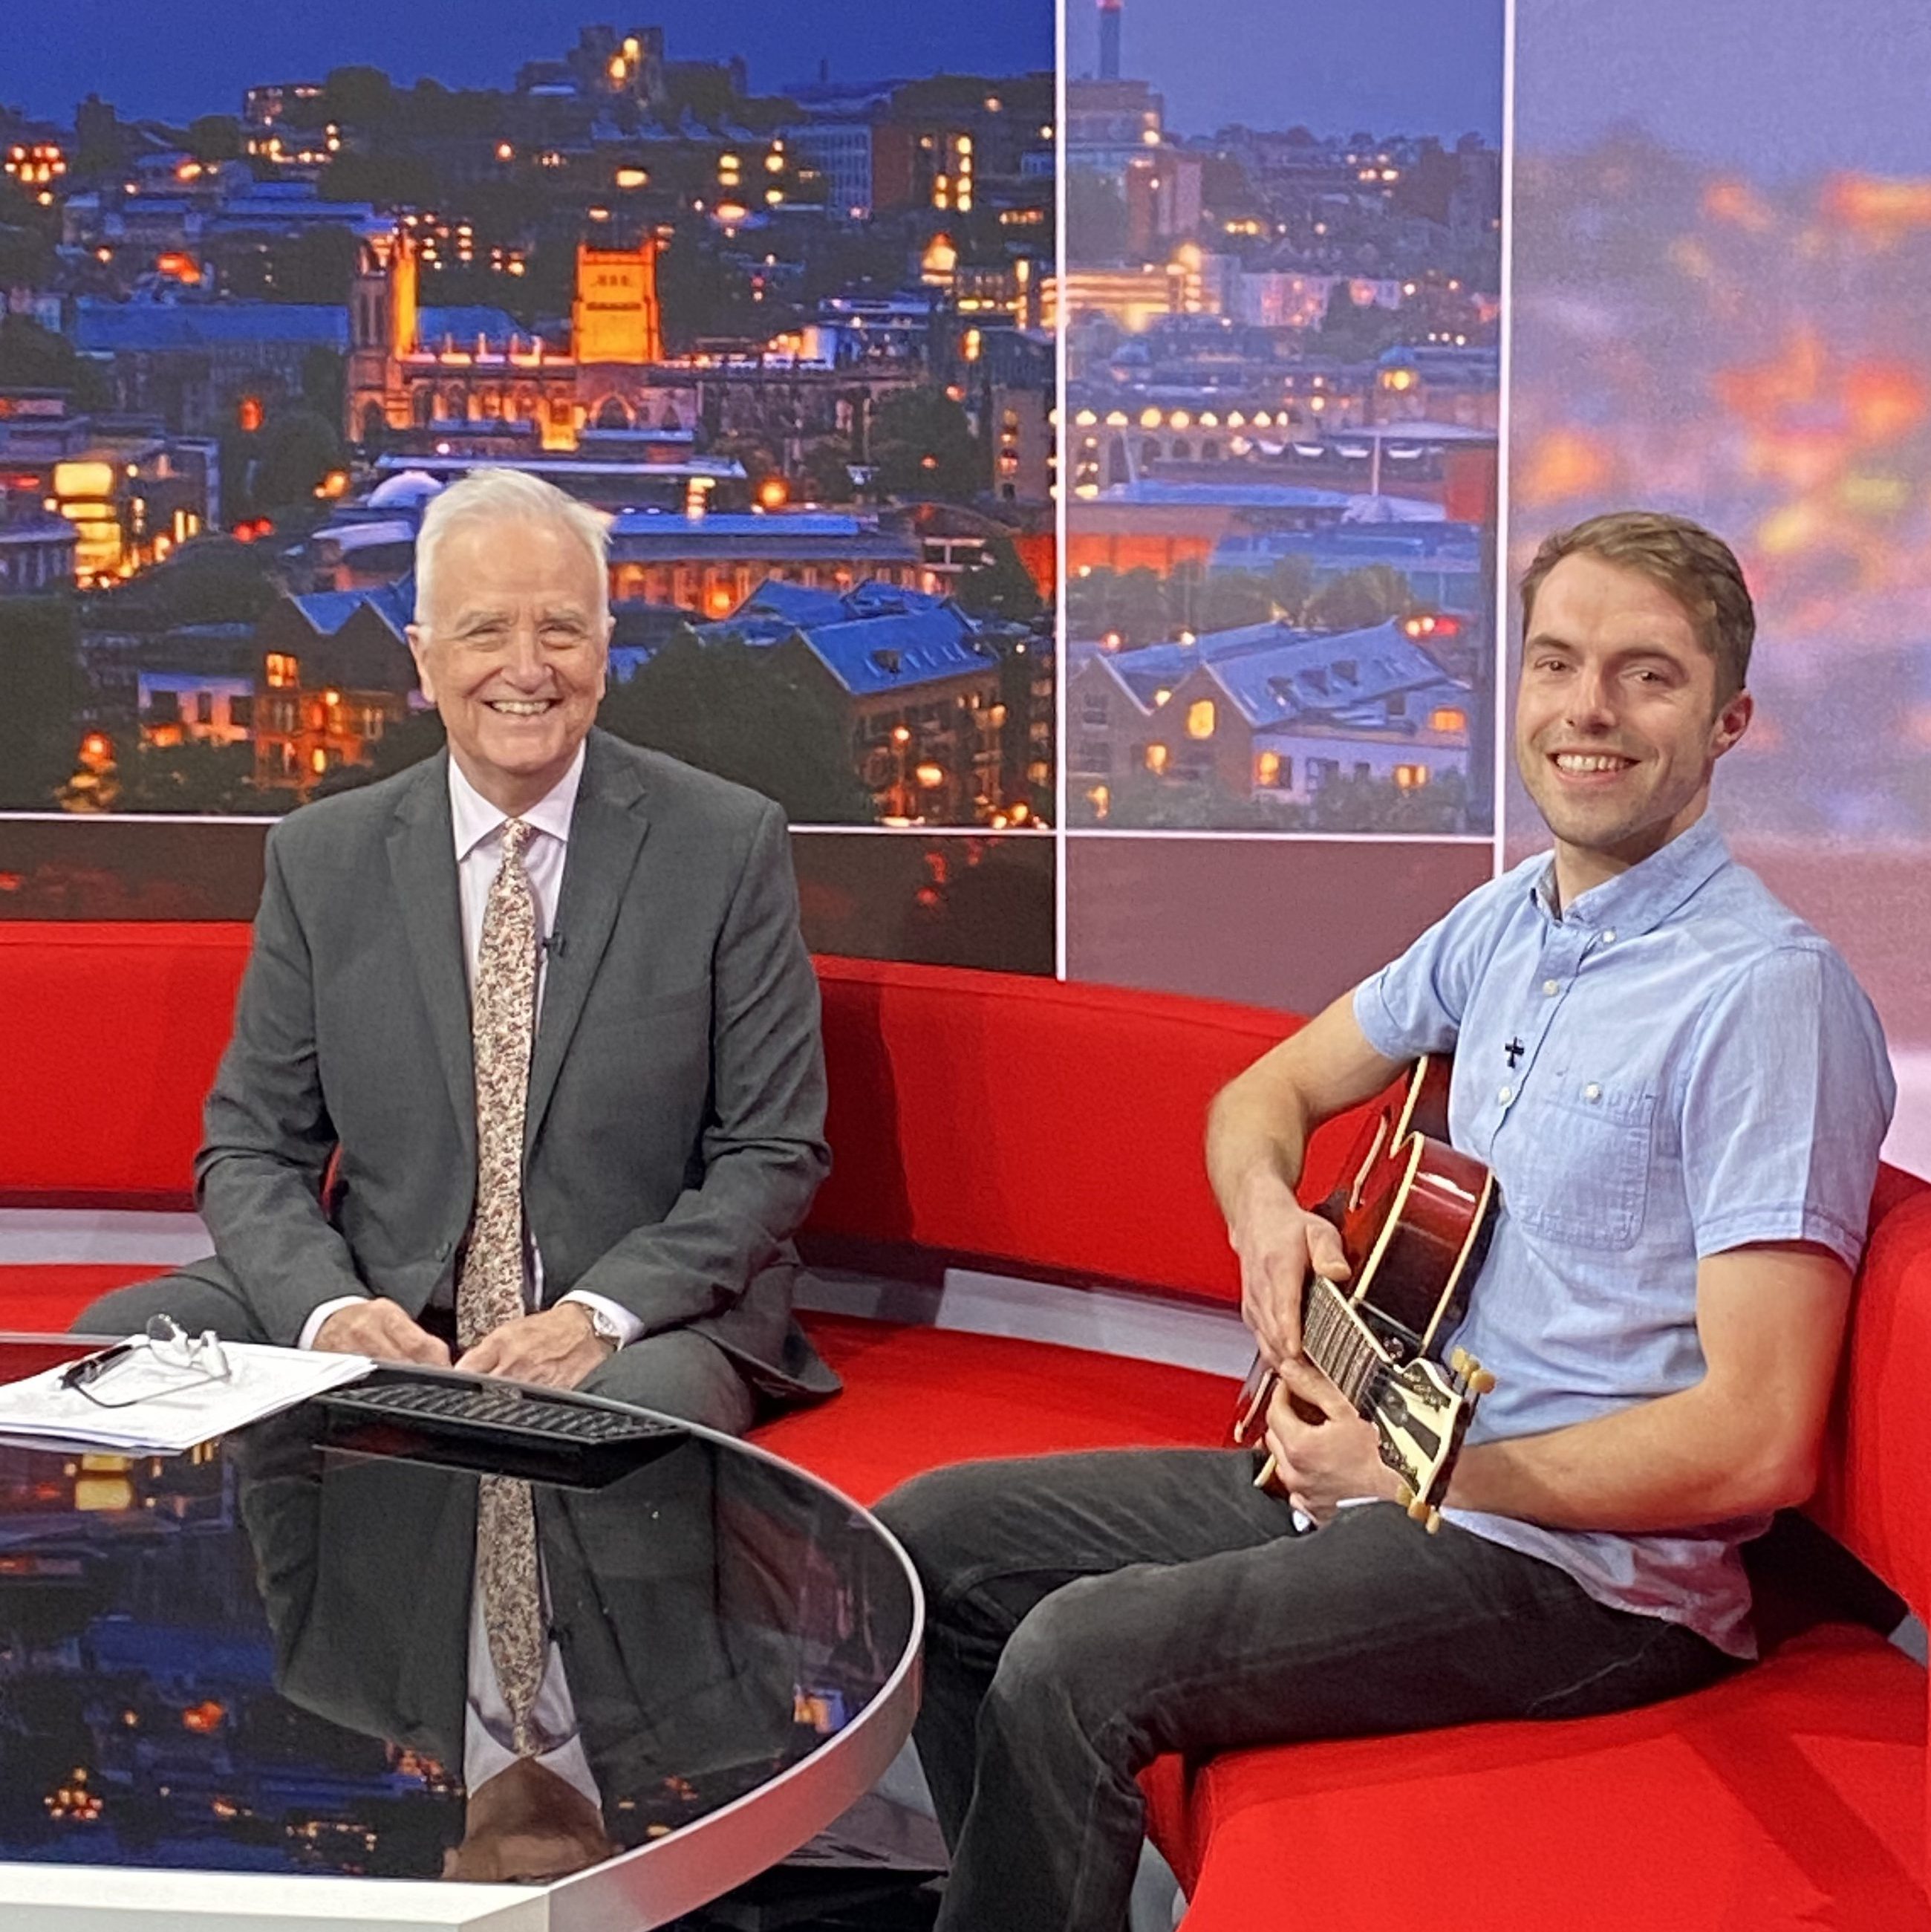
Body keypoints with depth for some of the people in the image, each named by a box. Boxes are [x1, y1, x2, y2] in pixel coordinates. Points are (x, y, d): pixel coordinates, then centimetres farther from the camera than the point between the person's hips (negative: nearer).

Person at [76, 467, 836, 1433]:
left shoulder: (729, 844, -2)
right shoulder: (322, 859, 5)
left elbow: (774, 1154, -2)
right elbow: (252, 1150, 6)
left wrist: (597, 1316, -17)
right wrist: (328, 1309, -16)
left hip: (644, 1325, -3)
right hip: (382, 1317, 3)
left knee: (640, 1406, -37)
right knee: (120, 1339, -22)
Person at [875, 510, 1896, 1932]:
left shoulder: (1766, 990, -18)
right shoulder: (1503, 922, 8)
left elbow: (1757, 1442, -23)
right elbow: (1274, 1090, 21)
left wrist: (1407, 1470, -17)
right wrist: (1266, 1215, -3)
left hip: (1586, 1562, -9)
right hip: (1369, 1456, 9)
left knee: (1076, 1661, -25)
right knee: (932, 1538, 6)